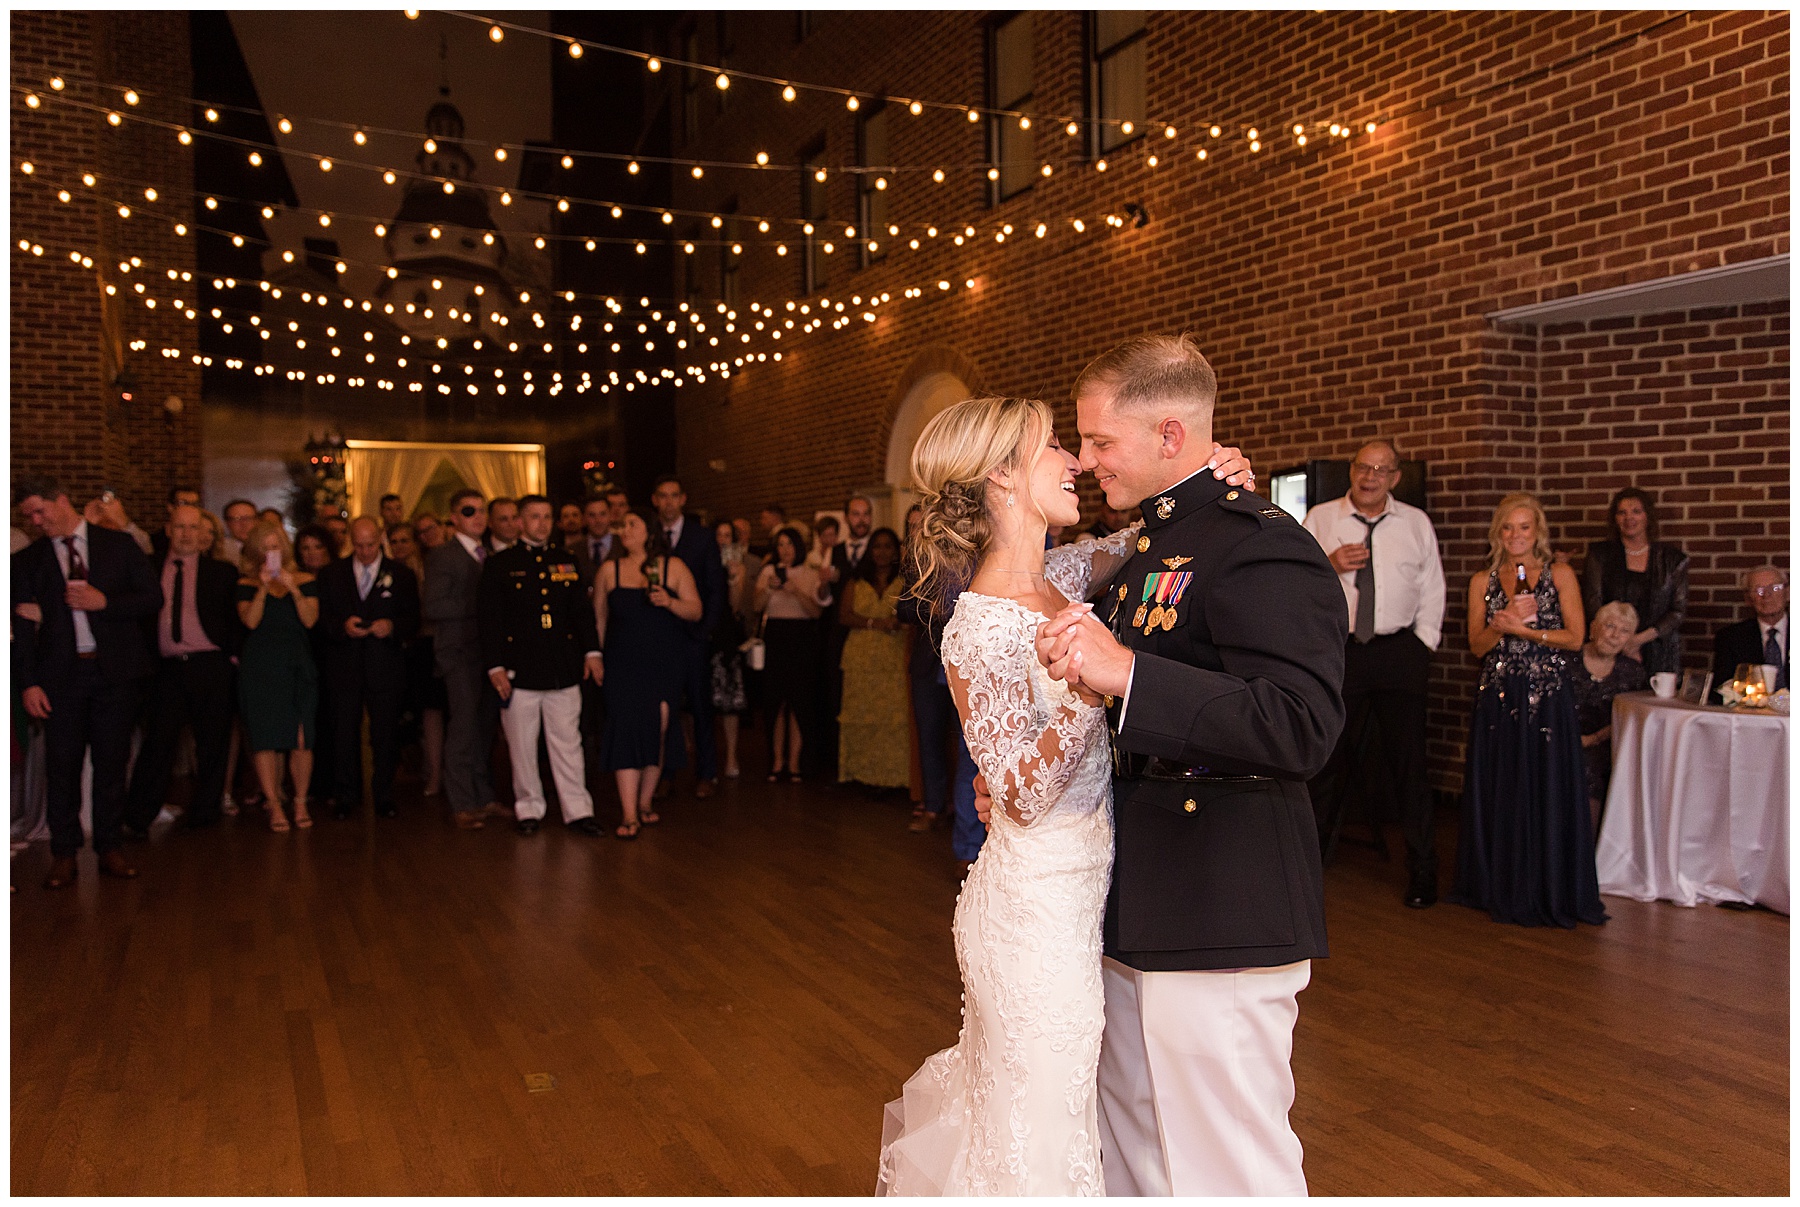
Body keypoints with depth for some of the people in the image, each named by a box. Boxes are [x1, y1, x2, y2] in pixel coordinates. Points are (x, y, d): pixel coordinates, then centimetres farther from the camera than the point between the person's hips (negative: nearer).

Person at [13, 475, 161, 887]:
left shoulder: (119, 545, 6)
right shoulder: (27, 560, 7)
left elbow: (153, 598, 4)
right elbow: (23, 627, 3)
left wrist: (105, 602, -12)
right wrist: (28, 683, -6)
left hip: (115, 671, 0)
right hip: (61, 675, 1)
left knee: (111, 762, 6)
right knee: (62, 765, 2)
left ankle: (109, 848, 17)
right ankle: (64, 854, 14)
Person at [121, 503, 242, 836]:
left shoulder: (221, 572, 7)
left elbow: (236, 620, 7)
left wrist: (232, 657, -1)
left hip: (211, 667, -1)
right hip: (168, 668, 1)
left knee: (212, 743, 4)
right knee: (157, 740, -3)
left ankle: (203, 811, 17)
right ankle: (137, 817, 2)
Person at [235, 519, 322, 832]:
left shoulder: (305, 580, 10)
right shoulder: (247, 584, 8)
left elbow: (310, 620, -2)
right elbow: (250, 620, -7)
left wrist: (294, 590, -13)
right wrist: (264, 588, -14)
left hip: (297, 664, 0)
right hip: (259, 665, 0)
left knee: (301, 739, -5)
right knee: (265, 738, -3)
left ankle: (300, 802, 9)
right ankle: (274, 805, 6)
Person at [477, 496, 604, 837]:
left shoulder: (566, 563, 13)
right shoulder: (499, 565, 3)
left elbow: (583, 611, 14)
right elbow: (488, 619, 0)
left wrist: (591, 650, 2)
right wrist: (495, 666, -7)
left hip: (564, 669, 2)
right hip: (520, 671, -2)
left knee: (568, 742, 4)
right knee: (522, 746, 5)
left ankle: (577, 809, 10)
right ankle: (529, 809, 18)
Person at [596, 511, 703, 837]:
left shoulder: (674, 567, 3)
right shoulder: (610, 569, 7)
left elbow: (695, 611, 0)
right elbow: (599, 618, 10)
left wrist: (670, 602, -18)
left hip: (665, 664, 0)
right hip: (623, 666, 0)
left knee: (657, 732, 3)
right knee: (626, 731, -9)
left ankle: (644, 803, 20)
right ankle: (629, 815, -7)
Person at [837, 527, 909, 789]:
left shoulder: (904, 582, 9)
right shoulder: (856, 582, 16)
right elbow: (844, 616, 5)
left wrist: (900, 621, -21)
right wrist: (875, 623, -8)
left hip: (894, 659, -2)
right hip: (861, 659, 2)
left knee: (894, 715, -9)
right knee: (861, 716, -2)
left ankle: (891, 775, -6)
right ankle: (864, 772, 4)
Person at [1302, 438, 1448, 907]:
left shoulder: (1416, 523, 7)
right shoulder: (1320, 519, 4)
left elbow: (1432, 591, 8)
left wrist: (1422, 646, 0)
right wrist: (1329, 566, -15)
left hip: (1400, 653, 0)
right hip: (1338, 652, 0)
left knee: (1408, 761, 3)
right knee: (1332, 759, 10)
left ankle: (1422, 873, 14)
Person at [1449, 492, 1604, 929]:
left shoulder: (1560, 575, 4)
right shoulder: (1483, 581, 10)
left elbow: (1575, 637, -3)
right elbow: (1477, 645, 5)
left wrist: (1523, 628, -12)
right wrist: (1503, 621, -12)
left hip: (1547, 696, -2)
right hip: (1497, 698, 2)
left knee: (1547, 792, -1)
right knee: (1498, 794, 5)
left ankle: (1548, 892, 10)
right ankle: (1501, 890, 16)